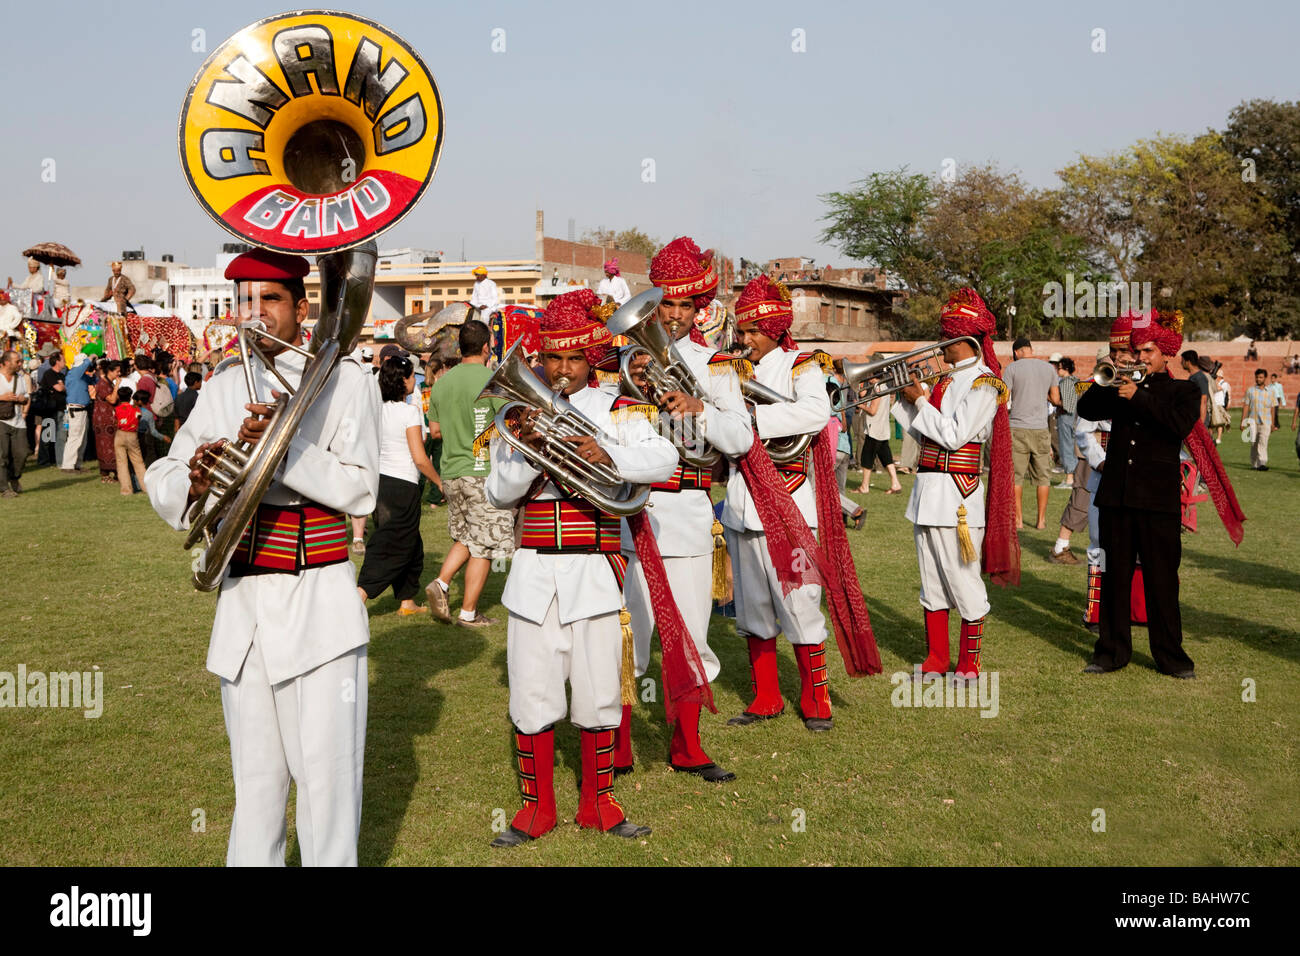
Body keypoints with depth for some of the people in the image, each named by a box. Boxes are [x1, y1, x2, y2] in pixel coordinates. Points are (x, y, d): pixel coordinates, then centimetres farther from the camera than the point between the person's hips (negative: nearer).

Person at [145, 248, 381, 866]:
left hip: (320, 604, -4)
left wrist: (282, 444, -24)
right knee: (254, 775, 13)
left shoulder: (346, 382, -3)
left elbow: (359, 490, -12)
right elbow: (159, 481, 7)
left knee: (327, 774, -2)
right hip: (242, 601, 4)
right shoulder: (223, 390, 10)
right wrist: (195, 480, -15)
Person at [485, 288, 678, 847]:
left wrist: (608, 455, -24)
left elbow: (664, 459, -9)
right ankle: (537, 806, 20)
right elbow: (498, 494, 2)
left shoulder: (613, 411, 5)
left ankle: (597, 802, 22)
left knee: (598, 691, 5)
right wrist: (526, 451, -16)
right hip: (534, 574, 1)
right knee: (532, 691, 4)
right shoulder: (519, 413, 8)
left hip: (594, 571, -1)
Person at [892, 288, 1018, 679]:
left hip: (957, 496, -9)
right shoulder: (947, 380, 15)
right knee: (932, 582, 14)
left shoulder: (983, 383, -10)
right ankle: (936, 659, 24)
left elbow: (954, 436, -18)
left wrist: (920, 400, -11)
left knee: (963, 581, -1)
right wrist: (906, 400, 7)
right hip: (928, 491, 9)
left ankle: (969, 664, 10)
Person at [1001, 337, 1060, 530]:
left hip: (1017, 428, -3)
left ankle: (1018, 519, 5)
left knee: (1015, 476, 4)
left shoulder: (1012, 368, -4)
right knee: (1042, 476, 10)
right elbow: (1056, 400, 11)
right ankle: (1041, 519, 12)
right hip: (1040, 427, 3)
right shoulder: (1049, 368, 7)